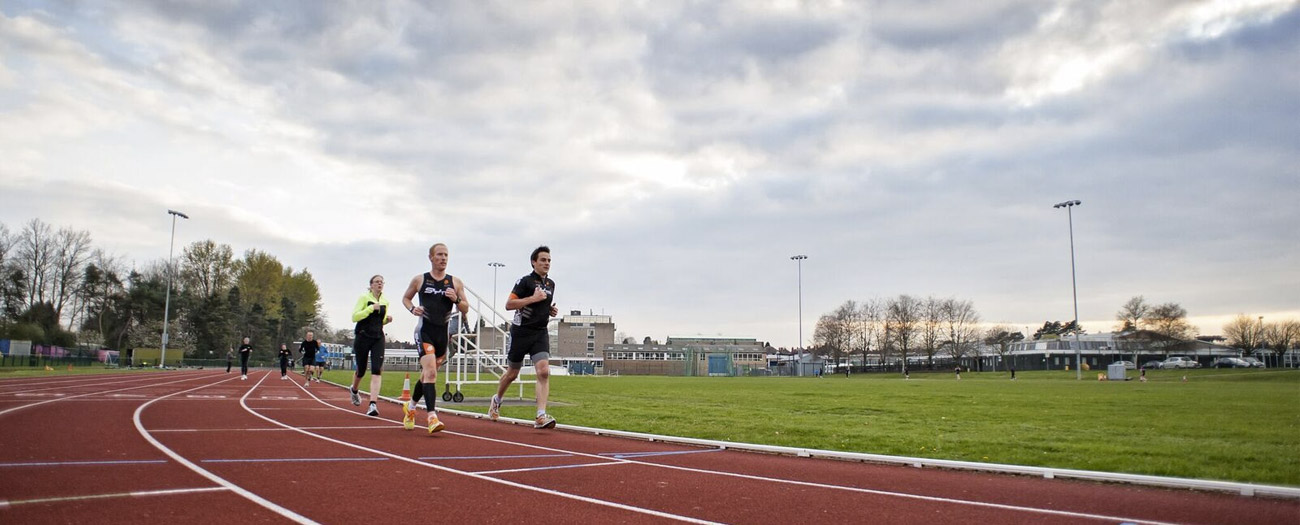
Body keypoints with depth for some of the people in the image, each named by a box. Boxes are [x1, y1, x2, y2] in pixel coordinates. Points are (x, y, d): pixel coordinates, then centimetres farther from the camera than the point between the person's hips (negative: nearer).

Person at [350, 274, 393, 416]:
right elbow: (354, 317, -13)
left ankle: (373, 404, -20)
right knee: (361, 370, 9)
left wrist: (387, 319, 3)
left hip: (378, 338, 3)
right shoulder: (364, 298, -4)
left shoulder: (385, 302, 11)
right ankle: (354, 390, 44)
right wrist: (371, 308, -21)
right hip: (363, 337, -3)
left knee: (377, 370, -14)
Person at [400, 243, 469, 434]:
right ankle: (432, 417, -25)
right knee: (430, 372, -21)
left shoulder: (455, 282, 7)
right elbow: (405, 297, 18)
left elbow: (465, 310, 9)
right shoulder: (419, 280, 3)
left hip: (443, 332, 4)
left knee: (427, 374, 16)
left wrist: (456, 299, -11)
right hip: (424, 330, -3)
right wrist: (412, 309, -3)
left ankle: (410, 407, 39)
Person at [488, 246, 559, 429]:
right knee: (512, 373, 9)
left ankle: (541, 416, -19)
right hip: (521, 331, -4)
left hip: (541, 333, 5)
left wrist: (551, 310, 8)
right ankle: (497, 400, 39)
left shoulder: (551, 284, 14)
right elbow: (508, 304, -14)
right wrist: (533, 298, -19)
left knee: (544, 371, -15)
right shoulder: (525, 281, -7)